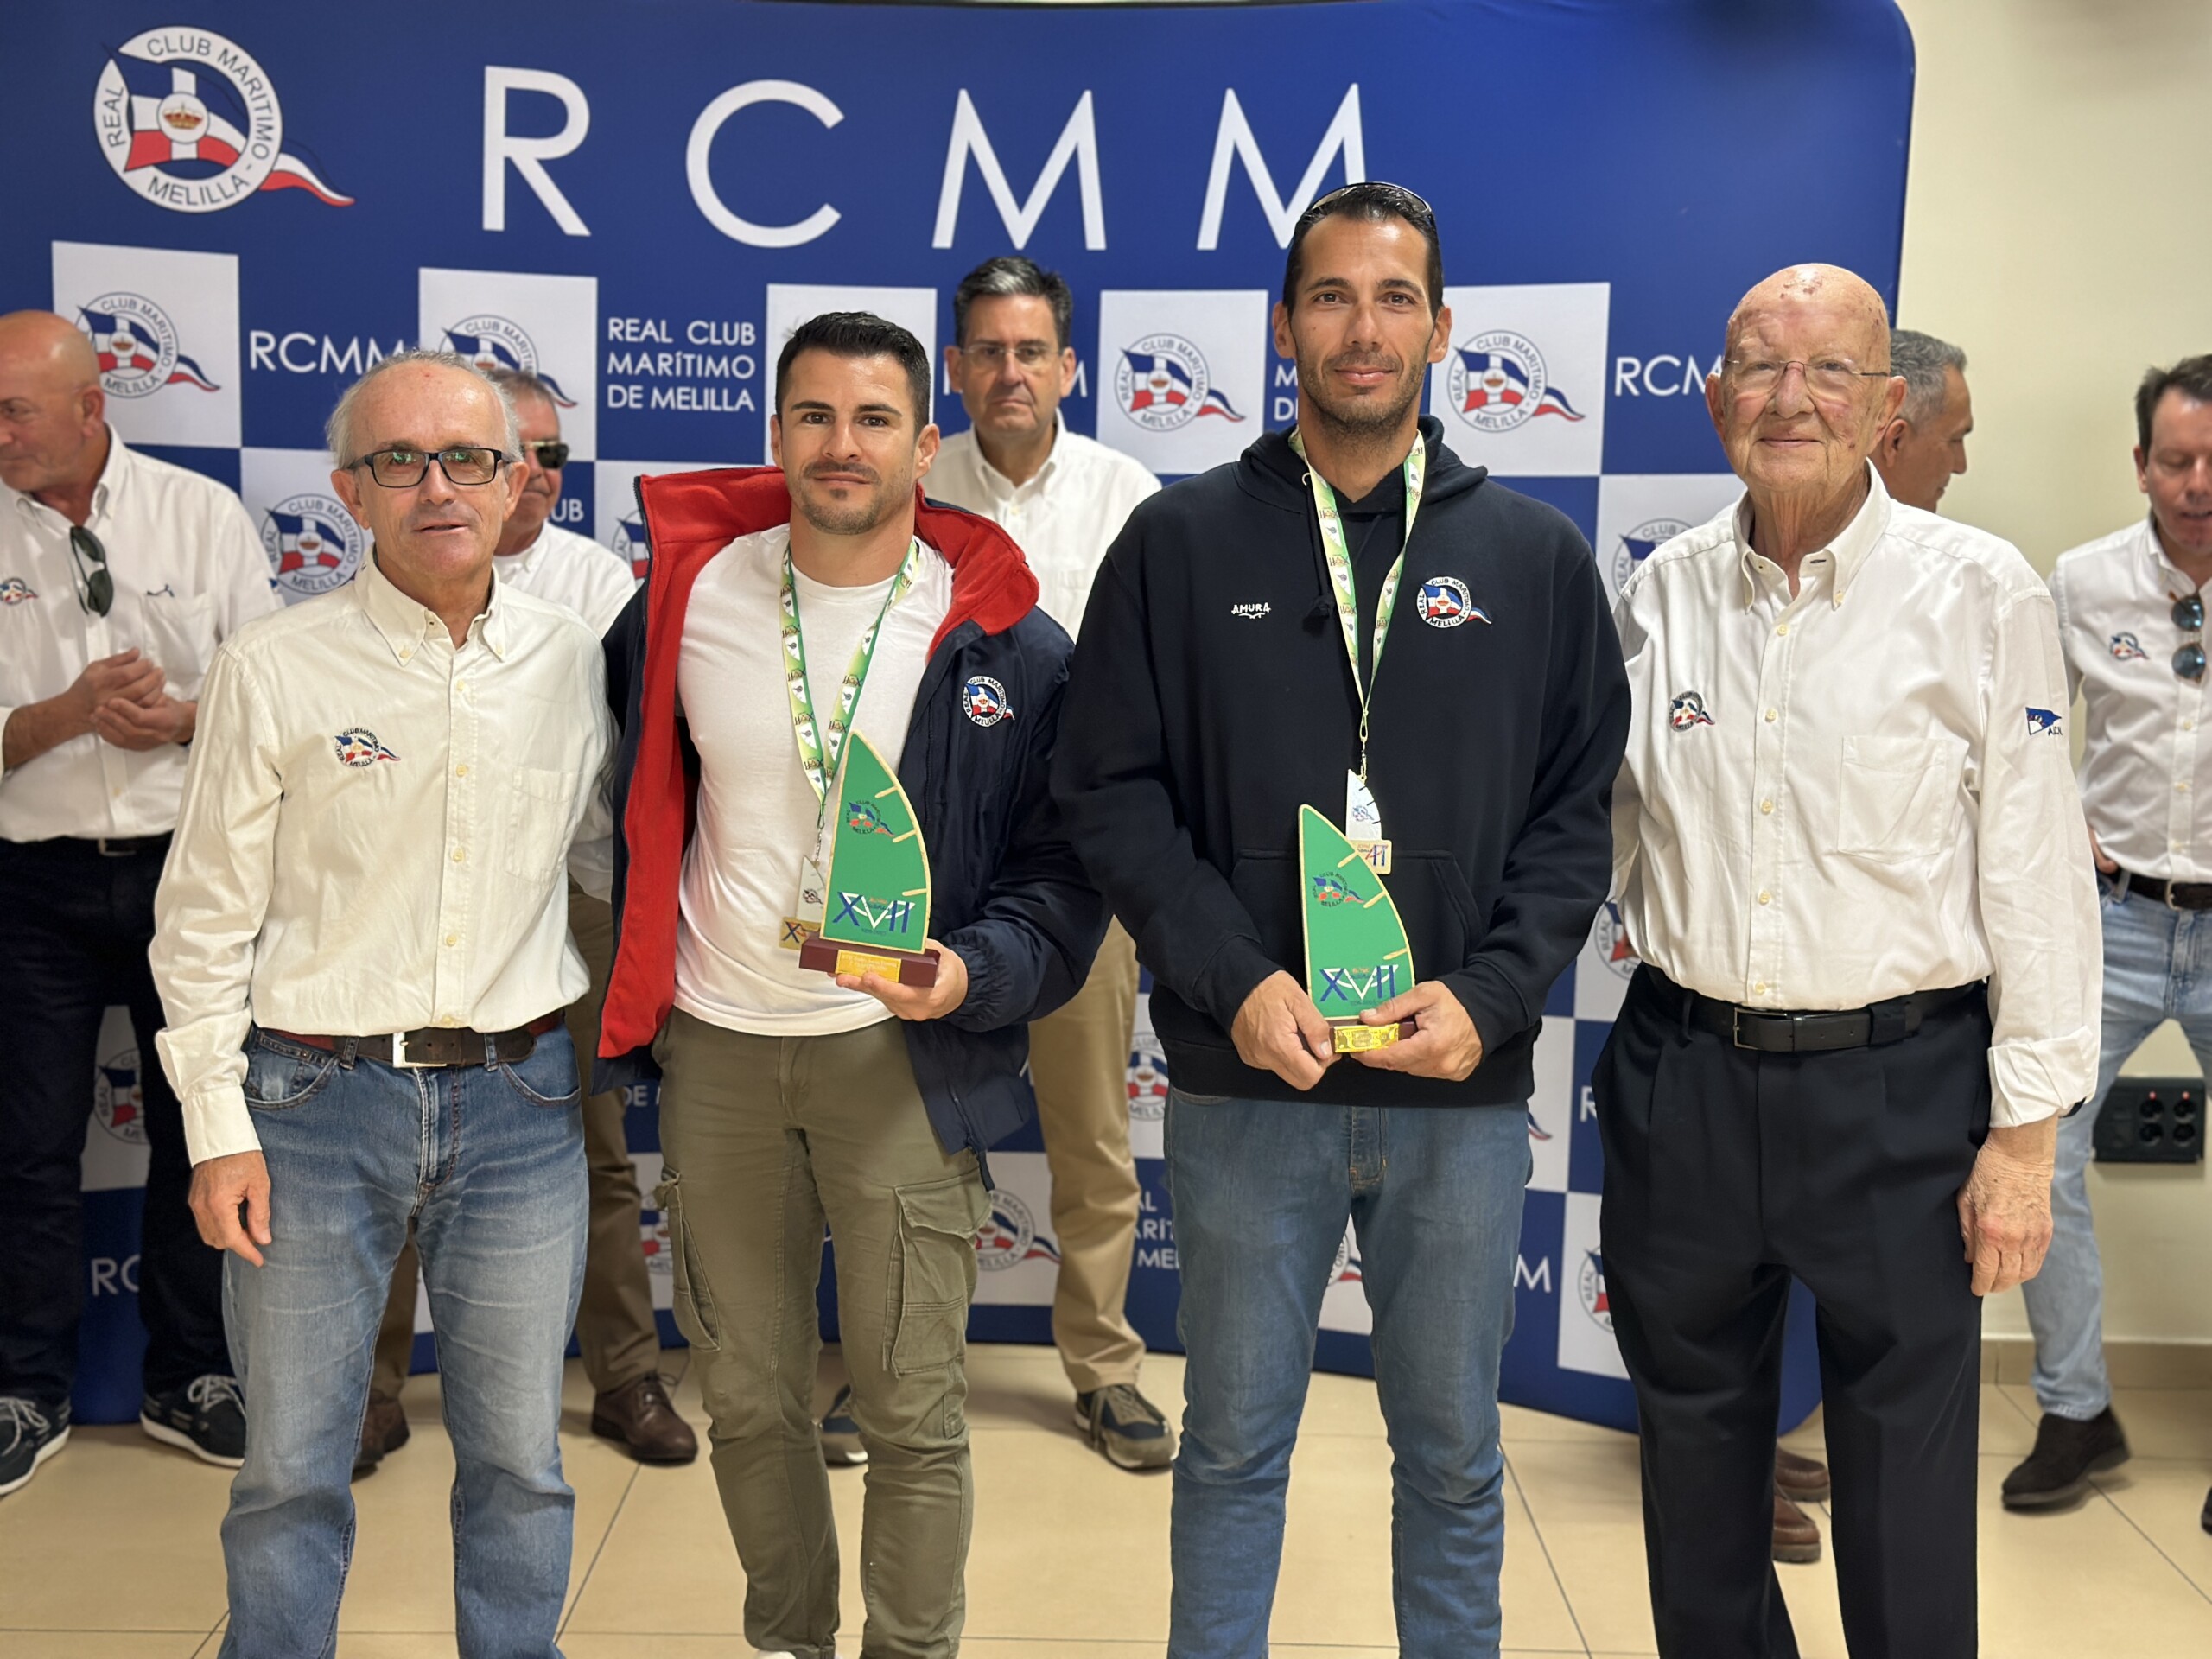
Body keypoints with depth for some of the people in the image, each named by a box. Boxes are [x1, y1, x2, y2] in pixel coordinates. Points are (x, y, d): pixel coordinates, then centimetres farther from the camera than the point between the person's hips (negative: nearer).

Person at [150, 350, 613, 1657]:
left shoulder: (575, 661, 3)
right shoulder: (276, 670, -4)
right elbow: (206, 916, 0)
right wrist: (217, 1125, -3)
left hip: (520, 1102, 2)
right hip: (314, 1104, -2)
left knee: (519, 1459, 12)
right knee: (293, 1468, 8)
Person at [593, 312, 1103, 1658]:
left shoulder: (1005, 639, -4)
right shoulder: (688, 598, 2)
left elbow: (1064, 865, -2)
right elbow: (636, 818, 15)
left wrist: (974, 974, -19)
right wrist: (641, 1009, 12)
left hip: (904, 1056, -2)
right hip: (717, 1054, 3)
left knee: (915, 1414, 4)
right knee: (750, 1398, 15)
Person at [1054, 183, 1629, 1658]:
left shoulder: (1535, 556, 5)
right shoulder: (1182, 543, 2)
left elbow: (1579, 806, 4)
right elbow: (1112, 787, -1)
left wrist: (1491, 994, -10)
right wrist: (1232, 978, -12)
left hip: (1464, 1092, 1)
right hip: (1244, 1087, -1)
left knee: (1455, 1453, 15)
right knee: (1234, 1441, 13)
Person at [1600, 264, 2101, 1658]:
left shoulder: (1983, 594, -6)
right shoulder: (1662, 591, 3)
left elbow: (2037, 875, -6)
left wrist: (2027, 1129, -7)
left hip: (1900, 1083, -3)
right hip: (1684, 1072, 4)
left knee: (1906, 1483, 8)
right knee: (1694, 1443, 18)